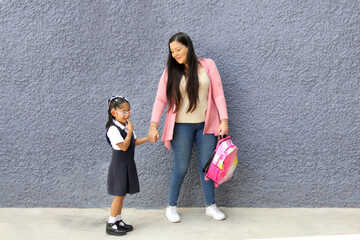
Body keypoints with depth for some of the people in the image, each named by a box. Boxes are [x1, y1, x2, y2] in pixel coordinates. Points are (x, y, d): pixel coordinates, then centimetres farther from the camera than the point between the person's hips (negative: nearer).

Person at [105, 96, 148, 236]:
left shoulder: (127, 126, 8)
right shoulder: (113, 129, -19)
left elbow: (134, 142, 16)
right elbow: (124, 146, -22)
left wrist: (147, 138, 5)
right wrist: (129, 131, -23)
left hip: (128, 164, 8)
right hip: (119, 165, -8)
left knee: (121, 194, 13)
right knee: (119, 195, -3)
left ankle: (118, 221, 23)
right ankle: (111, 224, 7)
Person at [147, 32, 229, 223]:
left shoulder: (207, 65, 1)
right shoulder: (170, 71, 1)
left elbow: (218, 94, 0)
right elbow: (161, 99, -3)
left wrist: (223, 120, -7)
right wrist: (153, 126, -11)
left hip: (206, 125, 1)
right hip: (181, 126, -1)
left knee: (207, 165, 8)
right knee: (180, 167, 4)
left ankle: (210, 206, 21)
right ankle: (171, 207, 19)